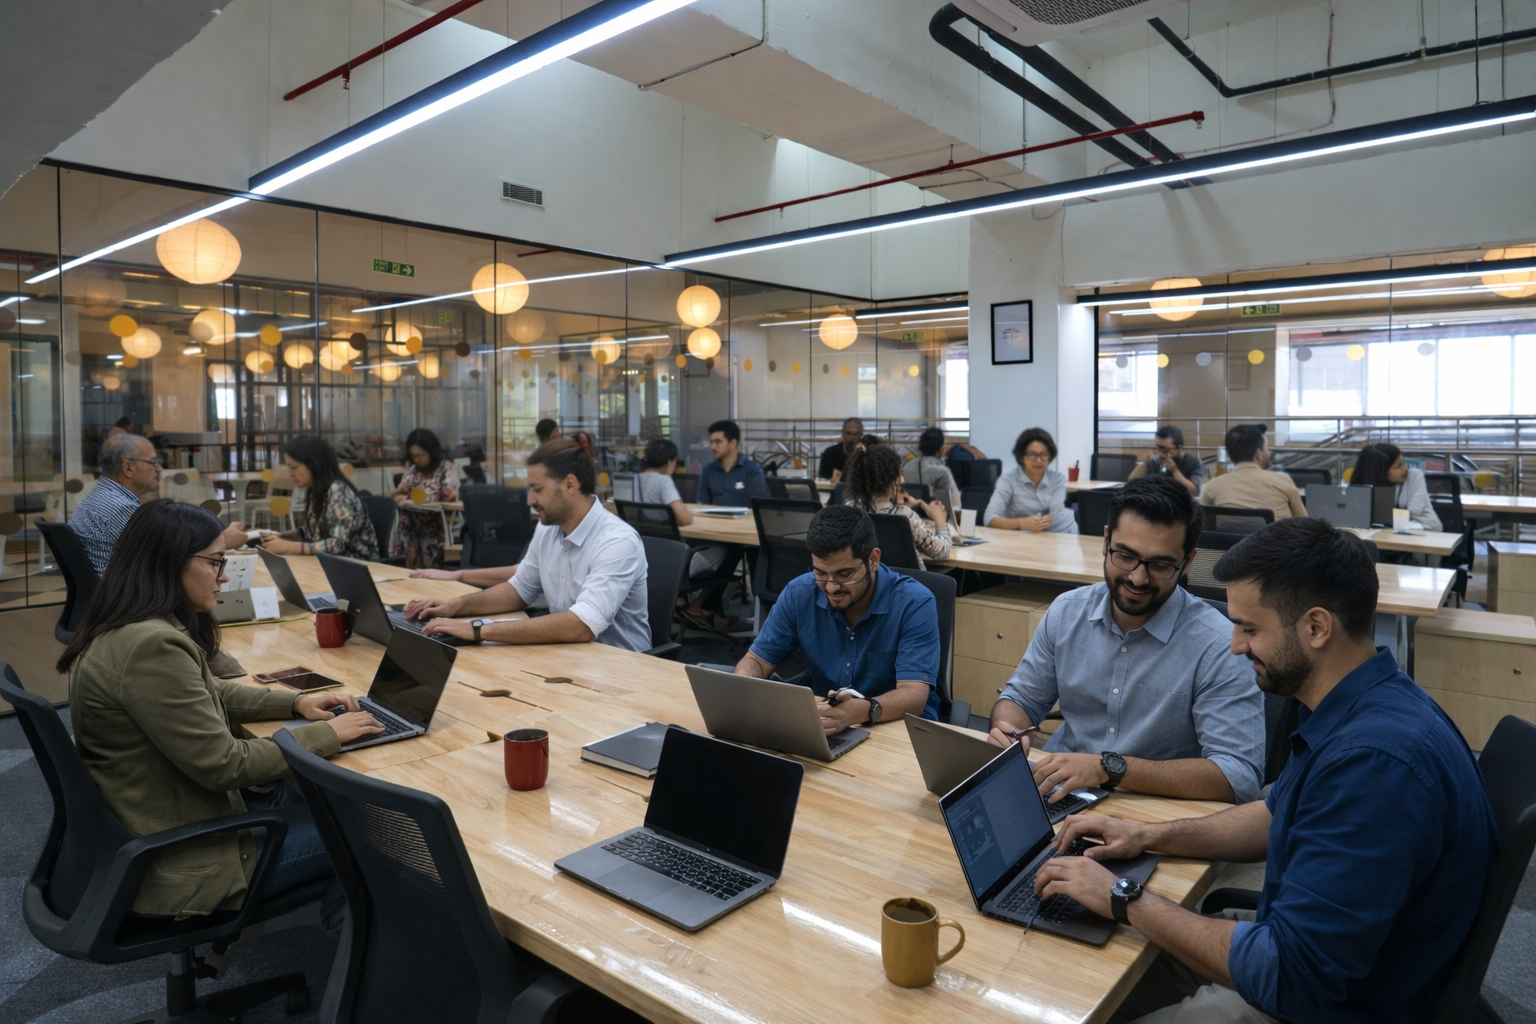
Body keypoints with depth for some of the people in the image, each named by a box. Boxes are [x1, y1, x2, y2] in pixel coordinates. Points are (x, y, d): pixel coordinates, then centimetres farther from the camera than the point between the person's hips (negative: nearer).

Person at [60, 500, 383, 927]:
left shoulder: (127, 628, 2)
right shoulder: (151, 645, -30)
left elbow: (211, 693, 16)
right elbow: (225, 764, -27)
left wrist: (296, 702, 4)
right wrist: (326, 734, -16)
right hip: (176, 863, -10)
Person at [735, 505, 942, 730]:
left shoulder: (914, 603, -17)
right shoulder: (799, 594, -7)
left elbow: (914, 697, -25)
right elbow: (755, 661, 0)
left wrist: (862, 711, -44)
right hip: (824, 730, 3)